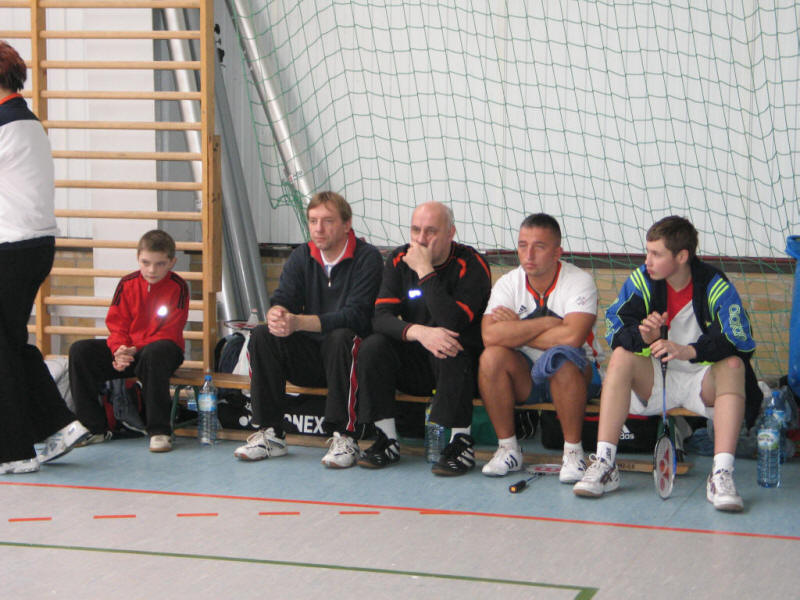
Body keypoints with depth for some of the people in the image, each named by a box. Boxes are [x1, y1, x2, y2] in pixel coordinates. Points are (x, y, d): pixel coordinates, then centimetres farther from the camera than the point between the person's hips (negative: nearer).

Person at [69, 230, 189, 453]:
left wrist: (136, 350, -23)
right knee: (80, 351, -13)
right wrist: (120, 350, -17)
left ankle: (159, 431, -34)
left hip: (160, 347, -5)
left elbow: (170, 333, -13)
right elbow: (116, 324, 4)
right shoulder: (127, 284, 4)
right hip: (128, 349, 5)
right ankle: (94, 428, -8)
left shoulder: (178, 287, -8)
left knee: (154, 353, -41)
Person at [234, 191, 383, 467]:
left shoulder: (367, 258, -10)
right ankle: (270, 434, -15)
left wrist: (298, 322, -34)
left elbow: (356, 315, -23)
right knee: (262, 336, -17)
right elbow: (282, 300, -4)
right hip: (309, 360, 5)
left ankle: (344, 437, -30)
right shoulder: (301, 257, 7)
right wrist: (276, 314, -32)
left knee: (341, 337, -36)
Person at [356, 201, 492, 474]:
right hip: (414, 367, 4)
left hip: (465, 362, -4)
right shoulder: (399, 260, 0)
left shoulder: (471, 265, -14)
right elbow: (381, 316, -12)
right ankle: (387, 441, -13)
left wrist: (425, 271, -25)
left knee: (450, 351, -35)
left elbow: (452, 323, -28)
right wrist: (418, 332, -32)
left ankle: (462, 443, -25)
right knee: (373, 347, -20)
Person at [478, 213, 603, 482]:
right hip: (525, 378, 4)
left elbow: (572, 337, -30)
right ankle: (508, 448, -10)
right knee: (492, 357, -25)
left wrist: (516, 331, -17)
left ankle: (573, 451, -22)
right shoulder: (508, 283, -2)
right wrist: (546, 323, -22)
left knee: (560, 357, -36)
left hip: (578, 376, -3)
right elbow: (490, 336, -20)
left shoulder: (580, 282, -13)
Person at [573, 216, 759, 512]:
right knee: (621, 357, -24)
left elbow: (740, 343, -25)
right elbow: (615, 329, -10)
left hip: (703, 382, -2)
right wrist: (642, 335, -33)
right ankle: (604, 465, -29)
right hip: (655, 381, 2)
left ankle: (722, 475, -40)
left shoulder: (716, 287, -14)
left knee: (734, 366, -31)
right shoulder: (641, 281, -5)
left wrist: (687, 351, -40)